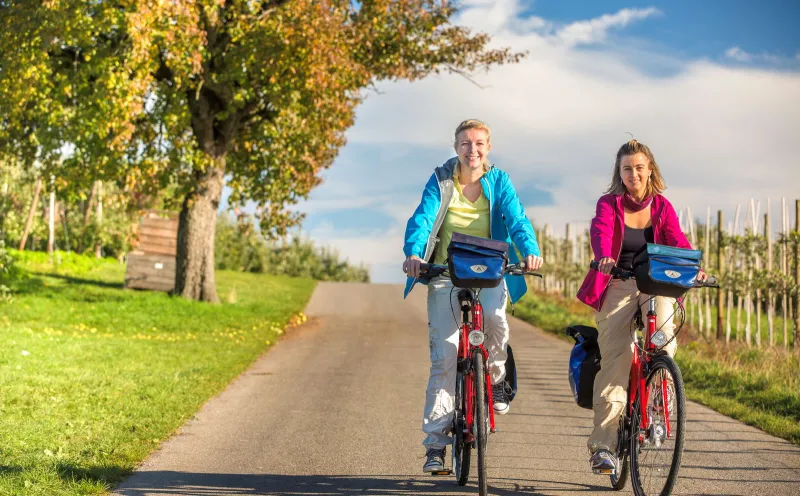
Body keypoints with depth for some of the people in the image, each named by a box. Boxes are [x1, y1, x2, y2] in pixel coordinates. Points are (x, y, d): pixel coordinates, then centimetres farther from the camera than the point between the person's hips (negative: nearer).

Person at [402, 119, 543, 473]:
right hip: (446, 274, 0)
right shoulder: (441, 181, 0)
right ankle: (435, 444, 1)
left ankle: (496, 376, -2)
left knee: (493, 315, -34)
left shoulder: (498, 182, 2)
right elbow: (422, 218, -14)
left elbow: (516, 219, -11)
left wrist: (530, 250, -32)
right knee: (444, 358, -6)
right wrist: (413, 253, -34)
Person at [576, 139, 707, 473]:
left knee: (664, 334, -28)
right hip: (618, 286, -2)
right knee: (615, 356, -15)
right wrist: (603, 258, -41)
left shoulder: (662, 207, 8)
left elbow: (677, 241, -7)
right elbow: (601, 232, -19)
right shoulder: (609, 204, 1)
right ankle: (603, 445, -13)